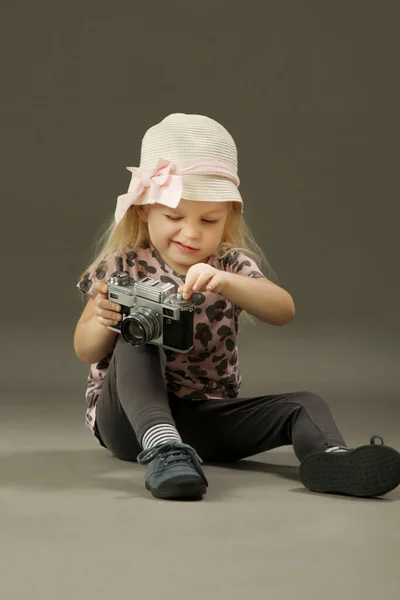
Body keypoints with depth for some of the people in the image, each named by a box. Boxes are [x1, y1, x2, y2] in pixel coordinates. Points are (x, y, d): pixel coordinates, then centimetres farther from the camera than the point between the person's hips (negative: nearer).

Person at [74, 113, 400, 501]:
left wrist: (225, 283, -38)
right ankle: (162, 449, -48)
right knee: (136, 338, -30)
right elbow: (86, 352, -4)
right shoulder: (124, 265, -3)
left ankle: (328, 456, -46)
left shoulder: (232, 266, 1)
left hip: (208, 418, 3)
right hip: (133, 417, -2)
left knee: (304, 405, -15)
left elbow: (283, 312, -19)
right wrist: (104, 320, -28)